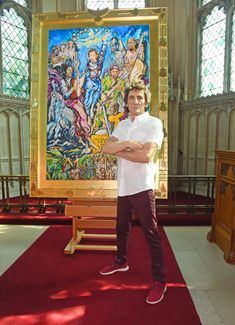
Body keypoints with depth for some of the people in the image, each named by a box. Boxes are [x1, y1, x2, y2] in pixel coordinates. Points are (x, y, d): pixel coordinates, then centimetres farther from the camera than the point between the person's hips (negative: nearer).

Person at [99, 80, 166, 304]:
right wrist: (127, 144, -17)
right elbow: (105, 148, 0)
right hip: (123, 186, 7)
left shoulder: (154, 123, -7)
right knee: (121, 228, 22)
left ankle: (159, 281, 15)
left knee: (151, 233, 0)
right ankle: (121, 262, 45)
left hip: (142, 186, -7)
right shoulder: (121, 125, 12)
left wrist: (118, 151, -9)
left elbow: (145, 155, -21)